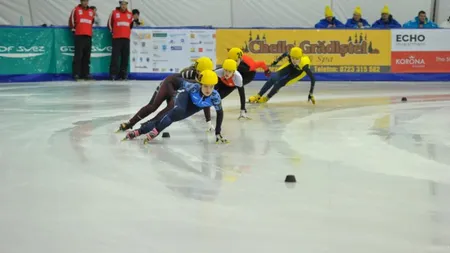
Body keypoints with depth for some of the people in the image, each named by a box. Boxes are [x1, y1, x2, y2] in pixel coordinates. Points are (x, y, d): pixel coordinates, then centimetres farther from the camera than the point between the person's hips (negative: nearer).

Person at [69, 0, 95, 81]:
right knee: (78, 56, -9)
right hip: (79, 36, -5)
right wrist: (74, 29, 8)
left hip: (88, 36, 5)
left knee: (87, 57, 6)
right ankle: (76, 74, -9)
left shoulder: (91, 12, 15)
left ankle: (85, 73, 10)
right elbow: (71, 21, 5)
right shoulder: (76, 10, 2)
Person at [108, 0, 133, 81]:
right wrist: (113, 32, 9)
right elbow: (109, 24, 9)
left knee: (125, 57, 4)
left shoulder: (130, 14, 12)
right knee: (115, 57, -8)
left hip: (126, 38, 4)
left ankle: (123, 74, 11)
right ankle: (113, 74, -7)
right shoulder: (114, 13, 2)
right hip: (116, 38, -4)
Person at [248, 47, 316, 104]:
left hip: (300, 71, -3)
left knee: (280, 83, -18)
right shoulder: (290, 55, -33)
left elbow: (312, 78, -37)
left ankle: (266, 98, 7)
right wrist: (276, 61, 8)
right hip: (291, 66, 3)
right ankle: (258, 96, -6)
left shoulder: (304, 65, -43)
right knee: (273, 78, -17)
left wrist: (311, 93, -37)